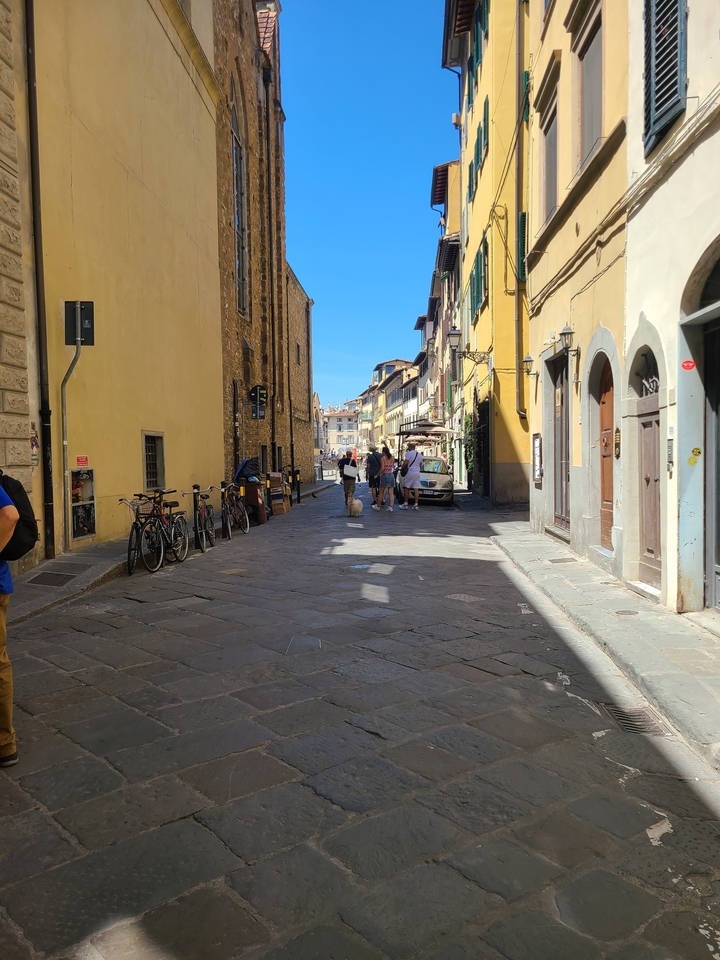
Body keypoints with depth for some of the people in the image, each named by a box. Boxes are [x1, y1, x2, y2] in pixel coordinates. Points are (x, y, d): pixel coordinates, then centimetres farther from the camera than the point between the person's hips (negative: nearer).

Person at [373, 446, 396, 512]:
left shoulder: (383, 458, -10)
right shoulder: (392, 458, 4)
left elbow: (382, 468, -19)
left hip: (385, 475, -4)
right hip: (391, 475, 4)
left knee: (381, 492, 10)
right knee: (391, 493, 2)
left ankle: (378, 506, 22)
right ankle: (391, 507, -7)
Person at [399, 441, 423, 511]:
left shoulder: (409, 453, -7)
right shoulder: (420, 454, 14)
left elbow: (405, 462, -13)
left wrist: (401, 469, 0)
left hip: (410, 472, -6)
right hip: (417, 473, 6)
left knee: (407, 488, 3)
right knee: (416, 489, 2)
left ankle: (406, 504, 4)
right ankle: (416, 505, 0)